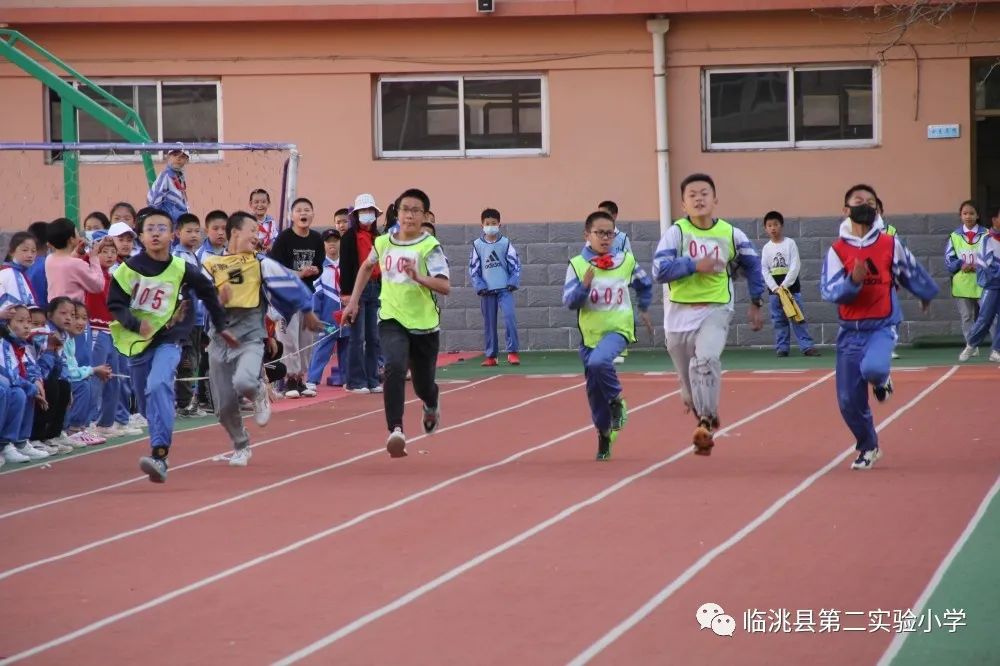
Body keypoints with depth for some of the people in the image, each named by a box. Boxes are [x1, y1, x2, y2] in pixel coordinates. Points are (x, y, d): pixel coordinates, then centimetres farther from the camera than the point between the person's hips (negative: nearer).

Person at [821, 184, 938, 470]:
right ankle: (868, 447, 28)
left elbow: (912, 272, 16)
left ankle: (882, 381, 7)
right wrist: (852, 281, -28)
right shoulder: (837, 250, -2)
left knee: (872, 368, -33)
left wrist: (926, 294, 32)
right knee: (849, 400, 2)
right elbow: (828, 291, -9)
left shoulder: (890, 244, -2)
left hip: (882, 326, -2)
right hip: (850, 330, 2)